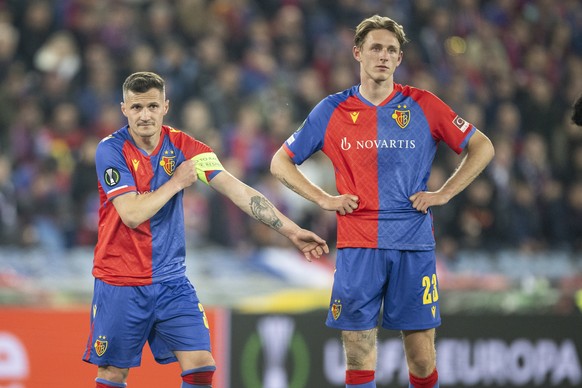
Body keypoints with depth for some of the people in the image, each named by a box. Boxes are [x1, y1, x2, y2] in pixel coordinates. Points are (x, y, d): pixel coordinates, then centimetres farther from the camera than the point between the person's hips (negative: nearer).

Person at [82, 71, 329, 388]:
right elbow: (132, 214, -21)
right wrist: (176, 182, -11)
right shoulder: (111, 150, -11)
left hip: (171, 281, 3)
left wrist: (291, 231, -8)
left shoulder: (183, 147, -1)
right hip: (119, 283, -3)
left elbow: (239, 192, -4)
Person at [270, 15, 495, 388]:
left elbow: (482, 148, 10)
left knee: (422, 358, -1)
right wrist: (324, 199, 1)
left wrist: (443, 194, 1)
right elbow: (281, 163, 14)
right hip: (357, 248, 0)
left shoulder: (423, 105, 4)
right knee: (359, 356, -3)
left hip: (414, 246, 0)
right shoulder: (332, 111, 6)